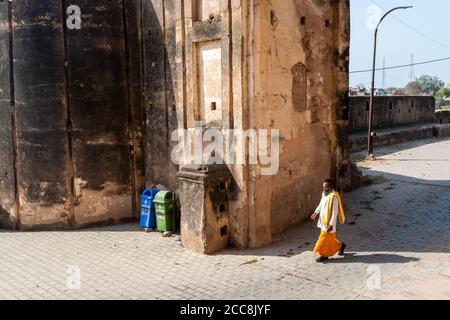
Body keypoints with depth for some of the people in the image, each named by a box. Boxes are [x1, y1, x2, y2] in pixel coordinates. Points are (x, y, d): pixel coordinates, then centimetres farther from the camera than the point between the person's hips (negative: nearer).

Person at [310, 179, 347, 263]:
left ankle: (324, 255, 17)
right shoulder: (324, 194, 3)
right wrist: (316, 213, 8)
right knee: (329, 238, 19)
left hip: (329, 222, -8)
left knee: (325, 238, 2)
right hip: (323, 220, 8)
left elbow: (335, 212, -23)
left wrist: (331, 225, -25)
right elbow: (321, 204, 20)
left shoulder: (333, 197, -23)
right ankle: (340, 246, 38)